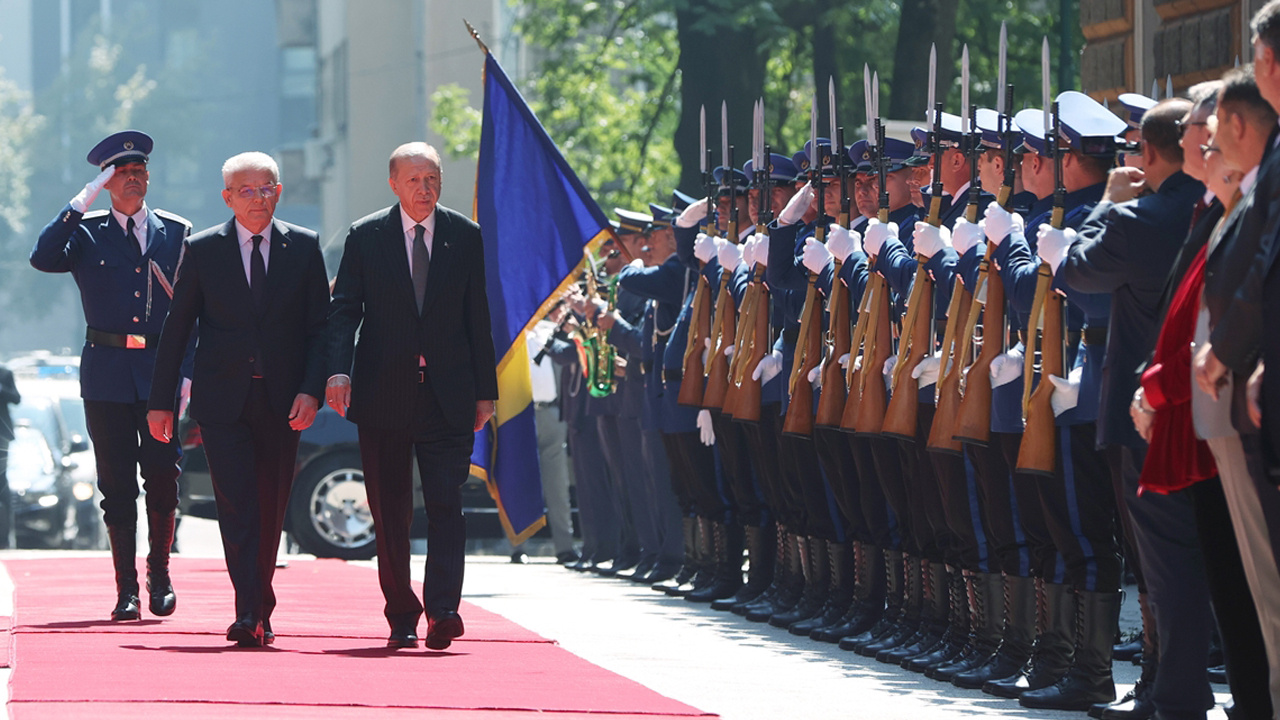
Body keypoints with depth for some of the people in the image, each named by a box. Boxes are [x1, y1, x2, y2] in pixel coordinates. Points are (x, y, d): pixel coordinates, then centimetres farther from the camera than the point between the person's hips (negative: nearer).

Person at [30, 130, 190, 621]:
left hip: (162, 372, 1)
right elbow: (43, 258, -13)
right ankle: (126, 590, 7)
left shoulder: (177, 233, 10)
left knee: (163, 479, -3)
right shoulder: (87, 233, 6)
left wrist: (190, 372, 0)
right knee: (117, 487, 1)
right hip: (107, 374, 0)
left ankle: (160, 575, 17)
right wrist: (83, 202, -13)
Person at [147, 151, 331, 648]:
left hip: (282, 401, 1)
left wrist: (311, 390, -8)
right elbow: (176, 328, 6)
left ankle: (258, 610, 20)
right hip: (222, 399, -1)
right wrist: (161, 401, 4)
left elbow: (320, 325, 5)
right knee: (236, 504, -12)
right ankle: (250, 613, -17)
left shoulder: (303, 247, 5)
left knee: (271, 510, 7)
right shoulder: (203, 250, 3)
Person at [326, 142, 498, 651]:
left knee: (446, 504, -12)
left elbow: (478, 317, 9)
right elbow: (344, 309, -1)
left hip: (447, 395, 0)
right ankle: (401, 618, 13)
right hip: (383, 394, 0)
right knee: (390, 513, 5)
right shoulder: (365, 237, 3)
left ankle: (442, 609, -19)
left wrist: (485, 390, 7)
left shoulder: (465, 237, 6)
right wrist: (339, 370, -17)